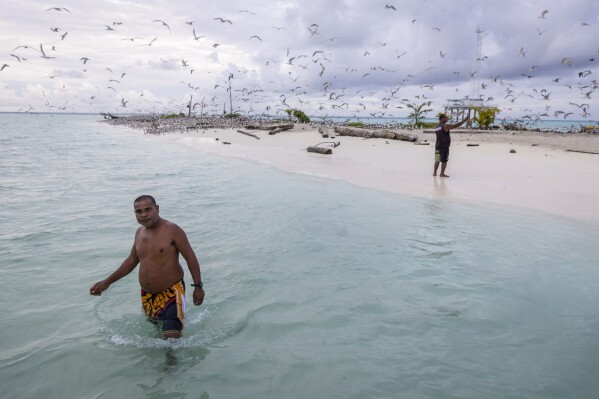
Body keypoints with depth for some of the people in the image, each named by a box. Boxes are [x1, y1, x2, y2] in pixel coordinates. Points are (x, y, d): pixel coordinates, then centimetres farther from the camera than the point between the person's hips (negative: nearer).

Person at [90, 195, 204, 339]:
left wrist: (198, 286, -14)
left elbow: (190, 257, -12)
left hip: (171, 291, -7)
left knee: (172, 335, -19)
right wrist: (107, 282, 19)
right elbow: (132, 261, 20)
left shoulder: (172, 230, -14)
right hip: (147, 295, 7)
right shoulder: (140, 232, 8)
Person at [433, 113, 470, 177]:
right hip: (444, 146, -7)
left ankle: (435, 173, 15)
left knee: (437, 160, 14)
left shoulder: (437, 127, 13)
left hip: (438, 145, 7)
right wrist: (465, 120, -9)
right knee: (444, 160, -1)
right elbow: (456, 125, -14)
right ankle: (442, 173, 0)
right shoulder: (445, 126, -10)